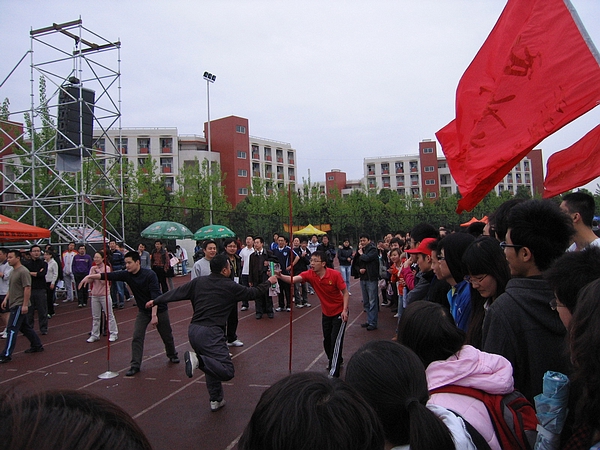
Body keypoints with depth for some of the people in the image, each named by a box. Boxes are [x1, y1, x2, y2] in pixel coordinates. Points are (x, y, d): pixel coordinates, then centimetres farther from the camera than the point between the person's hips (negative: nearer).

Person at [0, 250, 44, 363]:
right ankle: (37, 346, 28)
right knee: (25, 327, 17)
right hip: (14, 304, 10)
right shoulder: (13, 271, 14)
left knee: (12, 329, -8)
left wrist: (25, 305, -23)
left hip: (19, 305, -10)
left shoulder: (23, 271, -17)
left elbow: (27, 288, -21)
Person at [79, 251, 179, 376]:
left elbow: (155, 296, -30)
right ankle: (135, 365, 4)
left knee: (166, 335, 11)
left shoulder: (150, 275, -25)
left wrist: (154, 315, -34)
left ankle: (172, 355, 37)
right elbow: (110, 276, -16)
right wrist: (91, 276, -29)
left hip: (159, 309, -4)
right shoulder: (127, 275, -9)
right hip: (143, 311, 4)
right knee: (137, 337, -6)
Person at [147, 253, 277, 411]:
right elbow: (251, 293, 10)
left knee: (213, 365, 25)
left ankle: (216, 400, 29)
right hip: (210, 333, -7)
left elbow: (177, 292, 13)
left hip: (193, 330, 7)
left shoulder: (198, 282, 7)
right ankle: (198, 360, -28)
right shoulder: (230, 286, -4)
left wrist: (156, 301, 27)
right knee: (227, 371, -9)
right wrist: (268, 282, 26)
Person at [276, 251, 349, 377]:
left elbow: (345, 292, -15)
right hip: (326, 312, 5)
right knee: (326, 340, 15)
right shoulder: (310, 274, -16)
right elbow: (294, 279, -31)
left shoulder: (335, 274, -24)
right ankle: (335, 361, 42)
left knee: (336, 341, -7)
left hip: (339, 312, -5)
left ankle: (333, 373, 4)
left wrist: (345, 310, -24)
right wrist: (281, 276, -50)